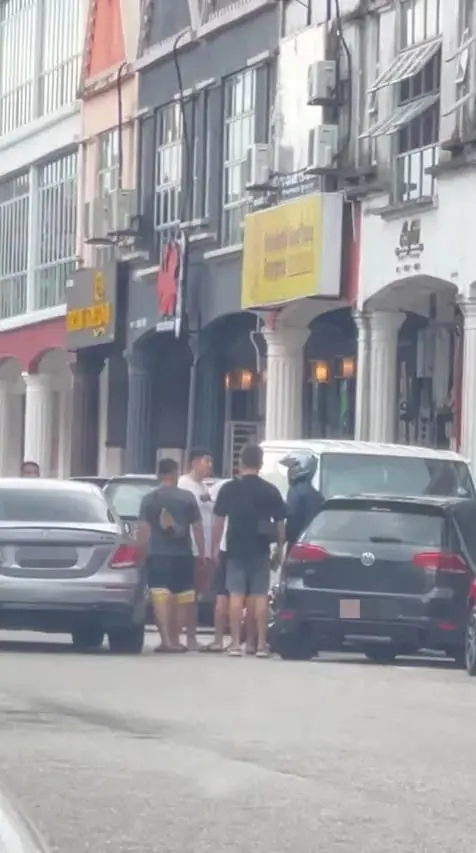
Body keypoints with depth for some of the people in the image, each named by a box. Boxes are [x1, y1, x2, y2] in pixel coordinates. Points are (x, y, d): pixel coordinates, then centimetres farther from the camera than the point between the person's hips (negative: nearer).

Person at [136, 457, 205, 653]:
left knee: (160, 598, -4)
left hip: (157, 555, -1)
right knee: (182, 599, 13)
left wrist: (143, 552, 6)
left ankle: (166, 640, -14)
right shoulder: (187, 498, 1)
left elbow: (142, 529, -3)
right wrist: (201, 553, 10)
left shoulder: (149, 499, 0)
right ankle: (175, 640, 16)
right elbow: (197, 528, 2)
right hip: (183, 556, 1)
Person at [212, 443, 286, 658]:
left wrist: (216, 546, 9)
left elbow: (219, 520, 1)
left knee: (236, 595, 2)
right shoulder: (270, 491, 0)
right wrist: (280, 548, 12)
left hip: (236, 550, 0)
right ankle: (261, 644, 1)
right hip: (260, 551, 0)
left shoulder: (229, 489, -1)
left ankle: (235, 643, -2)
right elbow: (279, 523, 2)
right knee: (260, 596, 4)